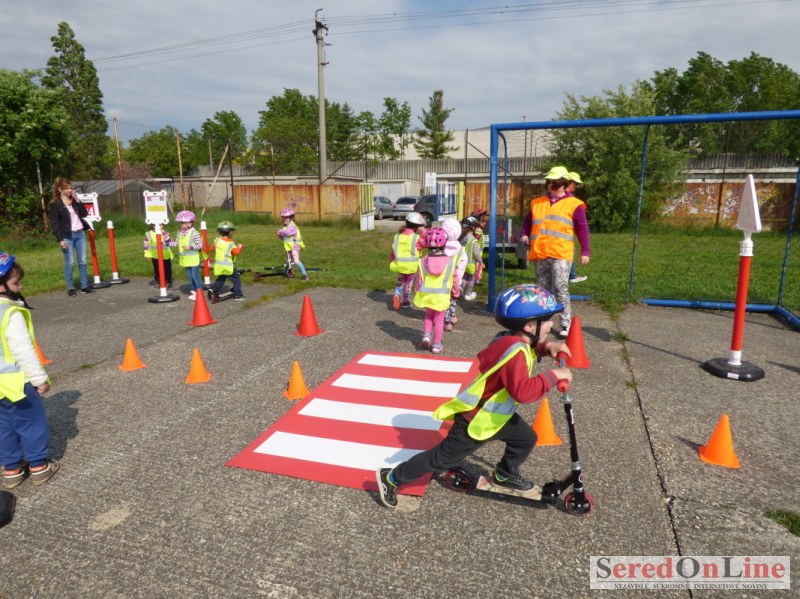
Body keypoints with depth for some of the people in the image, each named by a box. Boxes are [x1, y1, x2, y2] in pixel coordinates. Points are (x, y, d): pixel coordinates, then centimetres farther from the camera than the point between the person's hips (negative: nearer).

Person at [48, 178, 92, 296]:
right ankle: (70, 288, 7)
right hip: (67, 236, -5)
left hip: (80, 234, 5)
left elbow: (84, 214, 2)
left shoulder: (74, 200, 11)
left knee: (82, 261, 7)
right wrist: (60, 239, -15)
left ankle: (84, 286, 14)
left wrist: (77, 200, -5)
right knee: (69, 263, -1)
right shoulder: (55, 204, -5)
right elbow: (54, 224, -8)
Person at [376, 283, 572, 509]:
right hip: (476, 418, -9)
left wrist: (546, 346, -1)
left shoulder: (513, 339, -5)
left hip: (495, 413, 9)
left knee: (526, 438, 17)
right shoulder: (514, 351, -32)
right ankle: (391, 478, 17)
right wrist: (553, 376, -31)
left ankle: (505, 475, 42)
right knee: (444, 457, 3)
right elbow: (523, 391, -42)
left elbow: (529, 347, 19)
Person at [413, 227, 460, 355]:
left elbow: (419, 280, 1)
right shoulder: (450, 261, -9)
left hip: (426, 295, 2)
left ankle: (426, 335, 7)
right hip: (442, 296, -2)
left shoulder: (423, 261, -6)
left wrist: (418, 291, 16)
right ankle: (436, 344, 14)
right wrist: (456, 292, 17)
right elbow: (454, 279, 1)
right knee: (439, 319, 10)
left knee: (428, 315, 24)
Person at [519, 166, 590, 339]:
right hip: (540, 255, 5)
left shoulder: (574, 204, 4)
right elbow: (527, 221, 25)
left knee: (560, 289, -12)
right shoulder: (537, 203, 17)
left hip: (560, 255, -5)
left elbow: (582, 229, 3)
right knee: (544, 290, 11)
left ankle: (565, 324, -6)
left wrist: (585, 251, -2)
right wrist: (523, 234, 4)